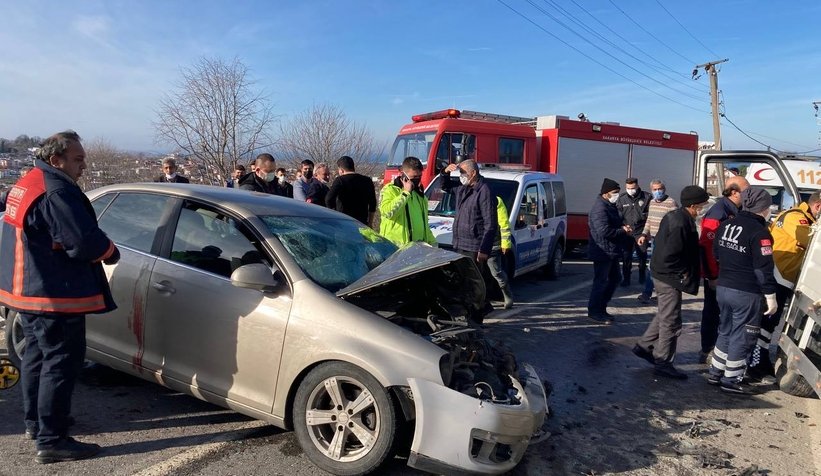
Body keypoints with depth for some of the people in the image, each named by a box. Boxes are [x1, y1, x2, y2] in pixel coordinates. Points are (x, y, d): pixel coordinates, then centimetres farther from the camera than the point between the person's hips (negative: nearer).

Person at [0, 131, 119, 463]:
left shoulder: (27, 184, 13)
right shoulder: (56, 191, -21)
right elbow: (84, 241, -27)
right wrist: (111, 252, -6)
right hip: (54, 295, -11)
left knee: (38, 354, 22)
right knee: (61, 363, -4)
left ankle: (35, 421, 36)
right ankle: (51, 441, 2)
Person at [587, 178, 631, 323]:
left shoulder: (610, 206, 14)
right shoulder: (600, 208, -19)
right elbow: (604, 231, -28)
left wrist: (624, 228, 4)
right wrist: (623, 230, -14)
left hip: (611, 251, 11)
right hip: (603, 252, -11)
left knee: (615, 278, 17)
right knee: (601, 281, -3)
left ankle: (601, 307, 27)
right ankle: (594, 311, 9)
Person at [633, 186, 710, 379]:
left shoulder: (673, 217, 7)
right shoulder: (681, 224, -24)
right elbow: (670, 255, -28)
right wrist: (684, 274, -14)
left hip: (663, 275, 10)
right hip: (670, 278, -10)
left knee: (664, 315, 24)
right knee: (671, 322, 1)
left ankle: (644, 346, 33)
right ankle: (663, 363, 12)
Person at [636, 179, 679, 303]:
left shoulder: (671, 203, -11)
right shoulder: (652, 202, 12)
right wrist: (644, 234, 9)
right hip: (653, 239, 7)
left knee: (654, 267, -9)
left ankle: (647, 293, -5)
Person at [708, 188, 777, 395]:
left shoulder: (726, 225, 6)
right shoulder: (759, 232, -17)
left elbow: (716, 254, 17)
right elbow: (764, 268, -17)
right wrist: (770, 296, -12)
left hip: (722, 288, 7)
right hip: (746, 293, -7)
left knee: (726, 331, 20)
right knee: (742, 337, 5)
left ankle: (715, 372, 27)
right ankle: (731, 380, 13)